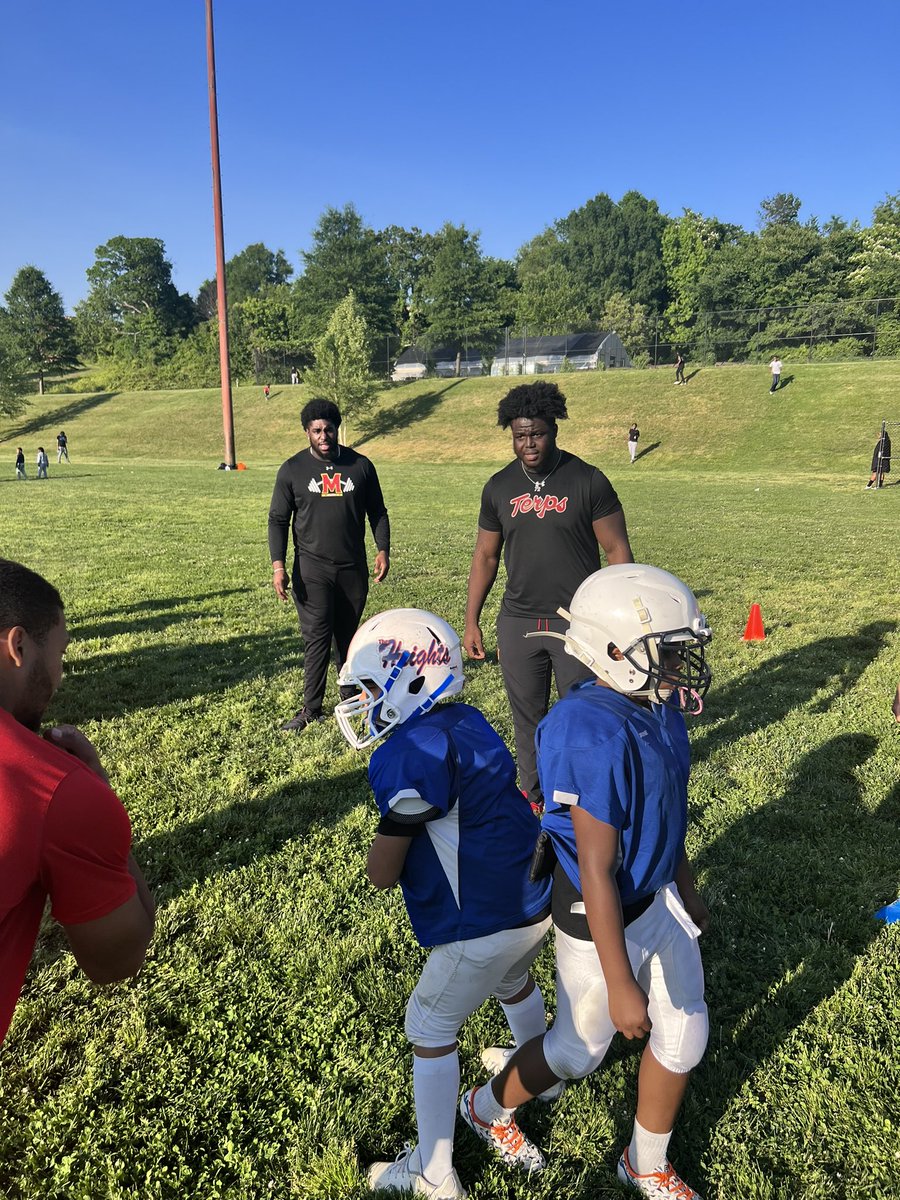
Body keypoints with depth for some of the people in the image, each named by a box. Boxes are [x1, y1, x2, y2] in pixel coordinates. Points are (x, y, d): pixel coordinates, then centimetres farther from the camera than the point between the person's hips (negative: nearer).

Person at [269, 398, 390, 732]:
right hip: (312, 569, -2)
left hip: (353, 568, 2)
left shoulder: (360, 466, 4)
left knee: (348, 636, 11)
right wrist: (278, 566, -8)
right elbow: (278, 520, 1)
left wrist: (383, 550, -1)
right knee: (317, 638, -6)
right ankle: (311, 709, 3)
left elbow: (377, 512, 11)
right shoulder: (293, 470, 0)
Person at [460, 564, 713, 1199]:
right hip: (603, 917, -8)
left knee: (684, 1034, 19)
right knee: (580, 1049, 14)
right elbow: (596, 870, -29)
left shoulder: (658, 702, -5)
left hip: (657, 898, 8)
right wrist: (620, 984, -23)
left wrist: (686, 885, 22)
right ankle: (489, 1106, 44)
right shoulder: (595, 733, -34)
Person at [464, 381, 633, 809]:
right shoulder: (499, 487, 3)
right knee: (527, 718, 13)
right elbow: (486, 557, 10)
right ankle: (533, 797, 31)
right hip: (518, 623, 3)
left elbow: (617, 551, -4)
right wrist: (471, 622, 9)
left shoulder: (588, 481, -7)